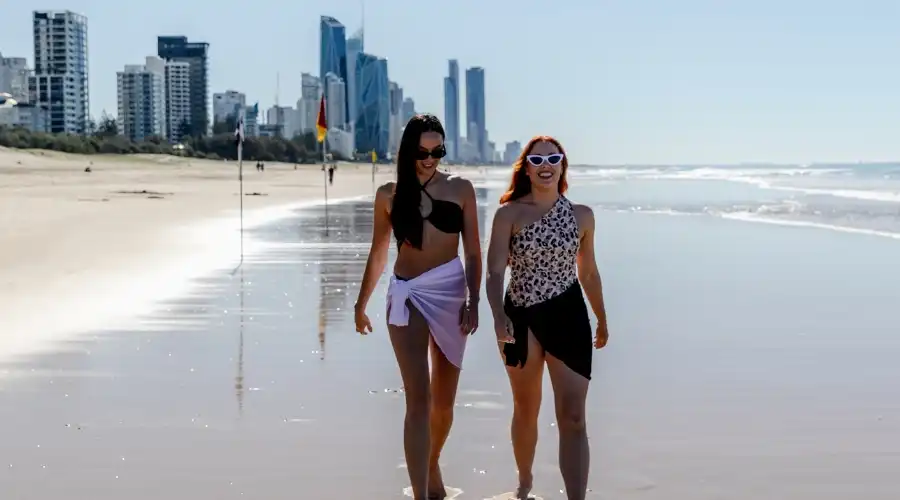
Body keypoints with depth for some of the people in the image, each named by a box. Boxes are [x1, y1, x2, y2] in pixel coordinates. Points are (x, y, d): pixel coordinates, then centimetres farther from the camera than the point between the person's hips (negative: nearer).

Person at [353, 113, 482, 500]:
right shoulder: (389, 195, 7)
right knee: (418, 399, -11)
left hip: (450, 292, 1)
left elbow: (473, 252, 4)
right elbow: (378, 254, 16)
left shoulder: (460, 189, 4)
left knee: (443, 399, 11)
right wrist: (361, 303, 20)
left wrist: (474, 301, -7)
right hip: (406, 294, -1)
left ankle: (432, 466, 38)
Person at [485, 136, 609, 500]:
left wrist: (602, 321, 21)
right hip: (522, 319, 0)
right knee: (526, 411, 17)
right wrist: (499, 318, -30)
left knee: (572, 418, -9)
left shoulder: (581, 215, 3)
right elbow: (495, 272, -13)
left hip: (568, 317, 0)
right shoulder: (509, 214, -5)